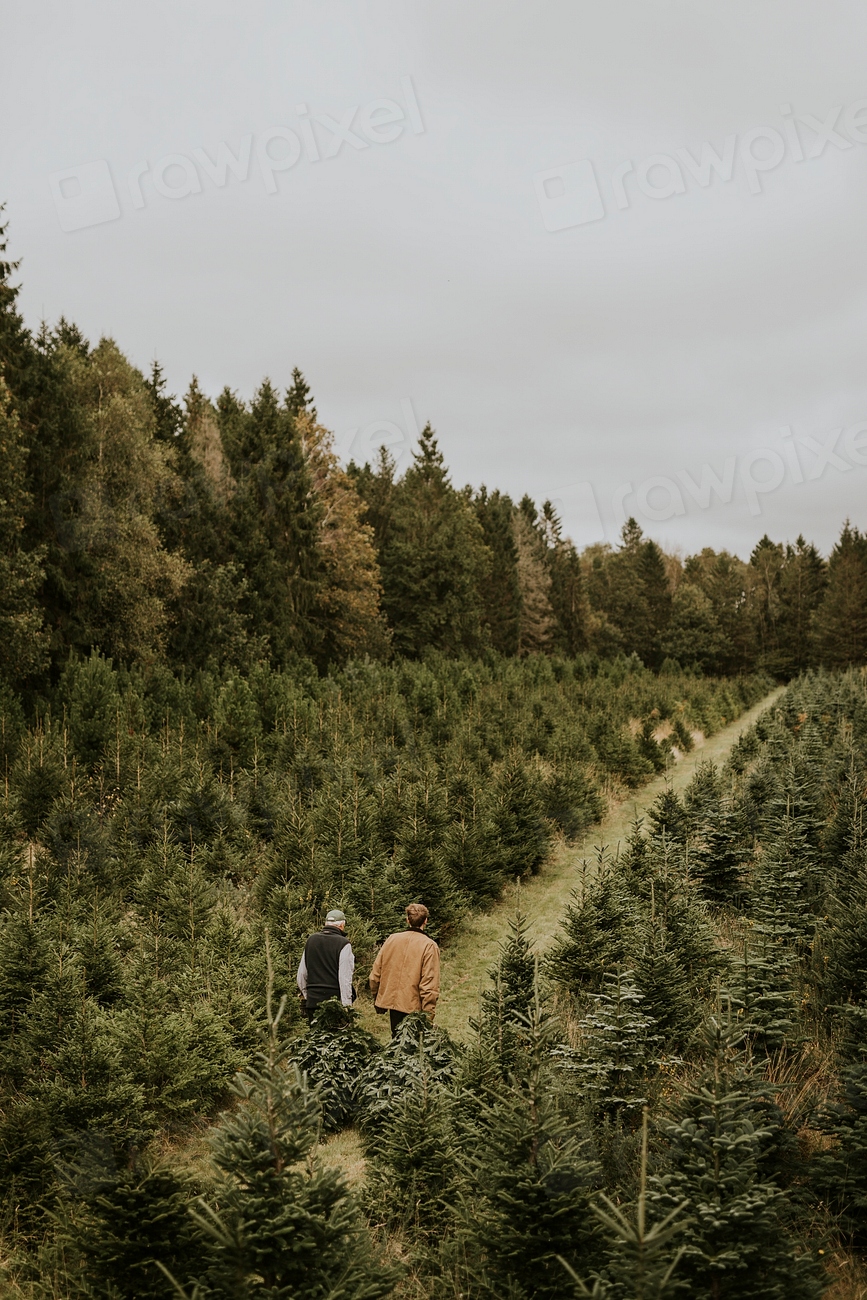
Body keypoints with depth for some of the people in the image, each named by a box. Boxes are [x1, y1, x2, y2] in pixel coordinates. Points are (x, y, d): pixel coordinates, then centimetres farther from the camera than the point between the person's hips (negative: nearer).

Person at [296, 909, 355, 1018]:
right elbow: (345, 978, -12)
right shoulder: (343, 944, -8)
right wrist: (347, 1005, -10)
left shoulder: (311, 940, 10)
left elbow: (301, 976, 14)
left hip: (313, 1000, 5)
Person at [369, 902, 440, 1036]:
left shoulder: (392, 939, 4)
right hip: (414, 1006, -4)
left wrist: (376, 999, 18)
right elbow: (430, 984, -14)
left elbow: (375, 974, 7)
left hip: (391, 1000, 4)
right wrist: (428, 1013, -10)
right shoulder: (429, 946, -9)